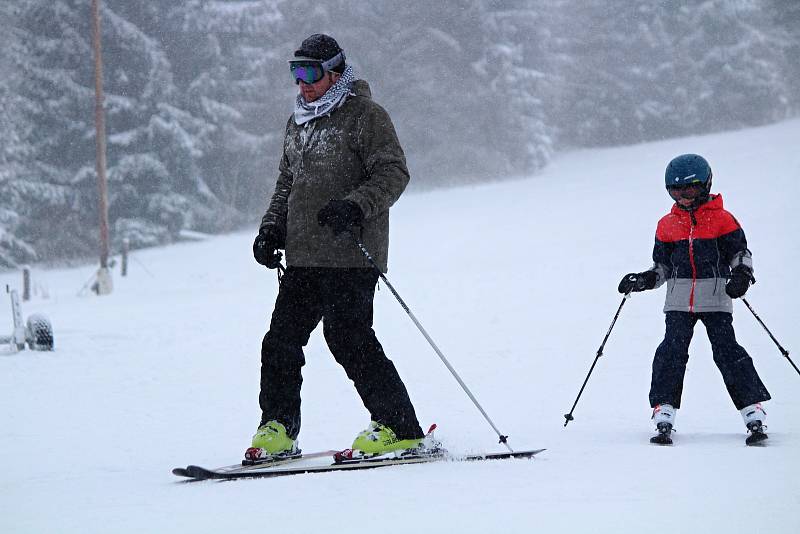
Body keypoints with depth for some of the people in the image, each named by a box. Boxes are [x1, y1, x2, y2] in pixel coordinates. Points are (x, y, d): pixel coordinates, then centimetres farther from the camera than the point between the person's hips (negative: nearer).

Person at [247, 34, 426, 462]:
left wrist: (355, 205, -25)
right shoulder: (298, 123, 20)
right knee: (282, 339, 3)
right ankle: (278, 429, 13)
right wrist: (272, 229, 14)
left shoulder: (365, 116, -4)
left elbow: (393, 173, -11)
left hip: (349, 254, -8)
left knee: (348, 338, -12)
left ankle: (399, 428, -4)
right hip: (302, 257, 8)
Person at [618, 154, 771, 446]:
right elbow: (662, 265, 19)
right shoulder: (667, 224, 12)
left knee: (727, 351, -10)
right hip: (679, 300, 3)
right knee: (672, 352, -11)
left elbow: (740, 251, 4)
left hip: (715, 298, -3)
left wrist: (742, 275, -15)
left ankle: (755, 416, -7)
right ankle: (663, 417, -12)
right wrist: (644, 280, 2)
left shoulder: (722, 219, 2)